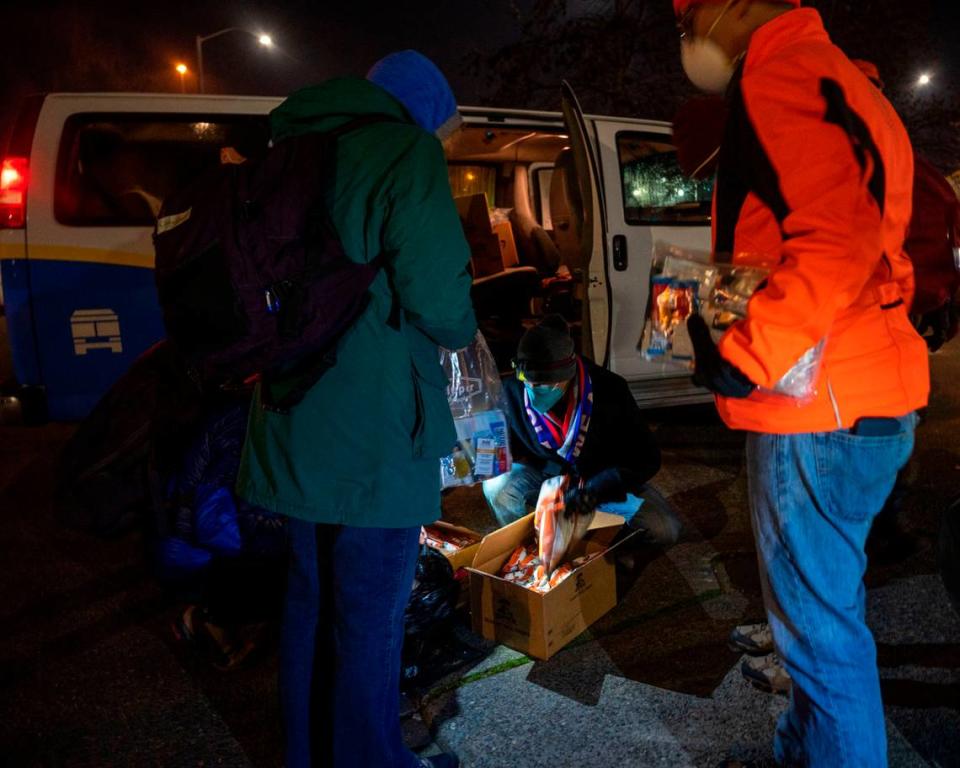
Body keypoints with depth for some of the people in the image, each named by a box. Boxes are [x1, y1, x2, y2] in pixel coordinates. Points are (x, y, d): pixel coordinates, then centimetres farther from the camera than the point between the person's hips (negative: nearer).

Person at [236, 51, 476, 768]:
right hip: (373, 436, -8)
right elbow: (439, 300, -17)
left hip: (296, 425, 8)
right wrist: (461, 329, 4)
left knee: (312, 600, 21)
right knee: (371, 620, 7)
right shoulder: (407, 151, -8)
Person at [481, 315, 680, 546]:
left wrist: (596, 487, -31)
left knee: (664, 529, -24)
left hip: (605, 478, 0)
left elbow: (646, 458, -18)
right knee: (497, 486, -30)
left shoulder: (610, 390, -26)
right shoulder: (512, 391, -22)